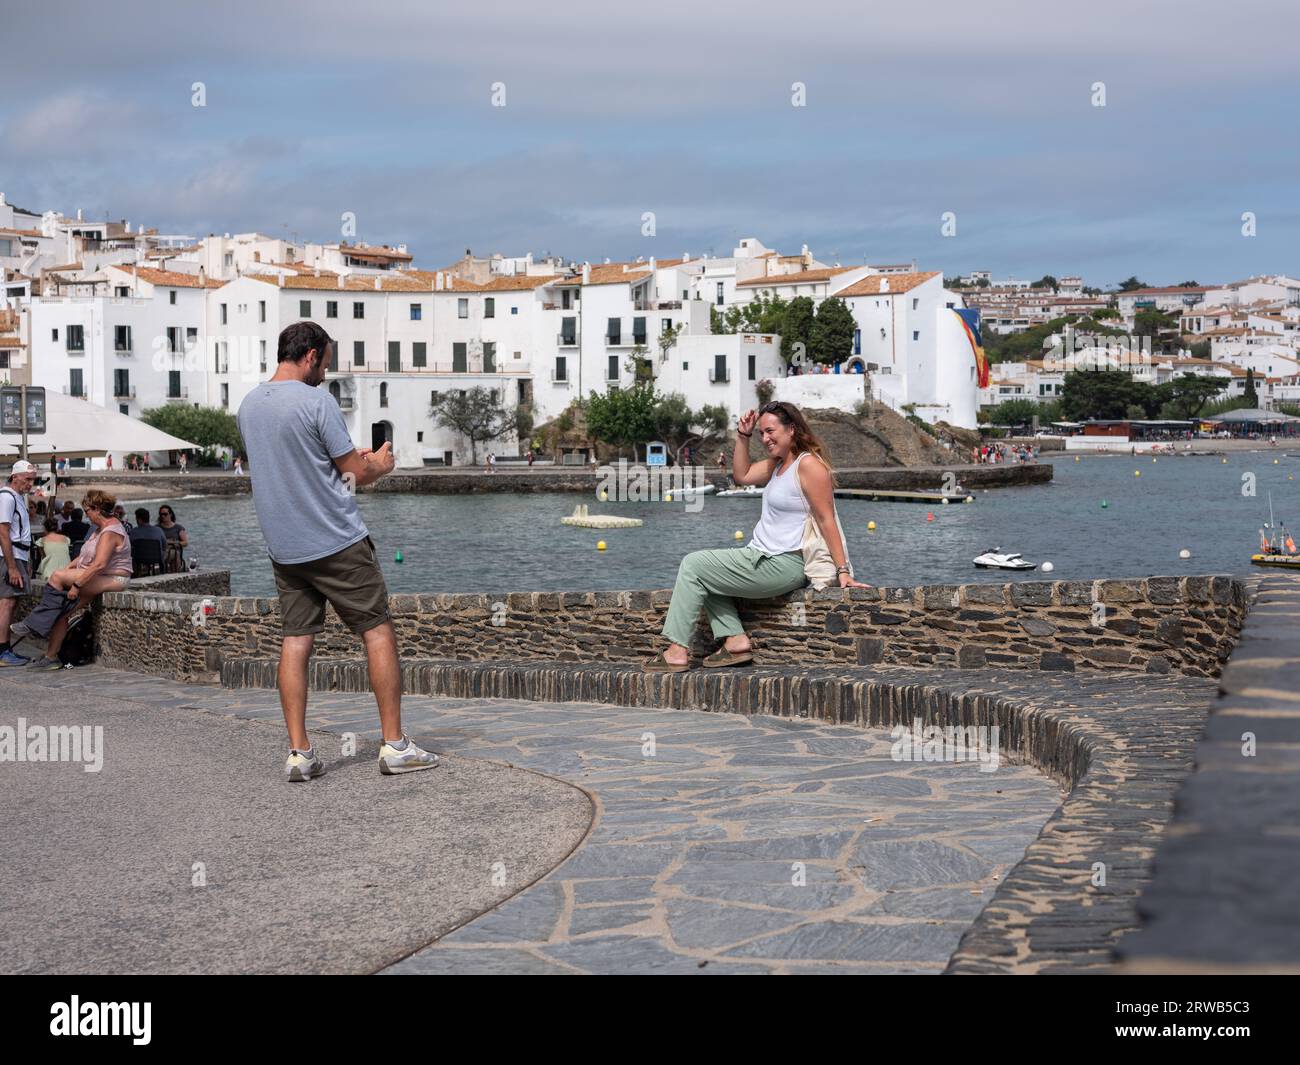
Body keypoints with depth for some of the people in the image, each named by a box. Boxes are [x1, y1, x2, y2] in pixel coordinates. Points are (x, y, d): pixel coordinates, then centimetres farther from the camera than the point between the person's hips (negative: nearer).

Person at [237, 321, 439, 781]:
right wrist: (379, 466, 14)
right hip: (337, 540, -6)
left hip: (284, 548, 6)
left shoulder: (248, 406, 10)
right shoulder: (316, 402, -13)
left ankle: (298, 752, 3)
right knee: (378, 631, 3)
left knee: (295, 641, 6)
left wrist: (356, 460, 23)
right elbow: (356, 472, -8)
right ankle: (394, 745, 3)